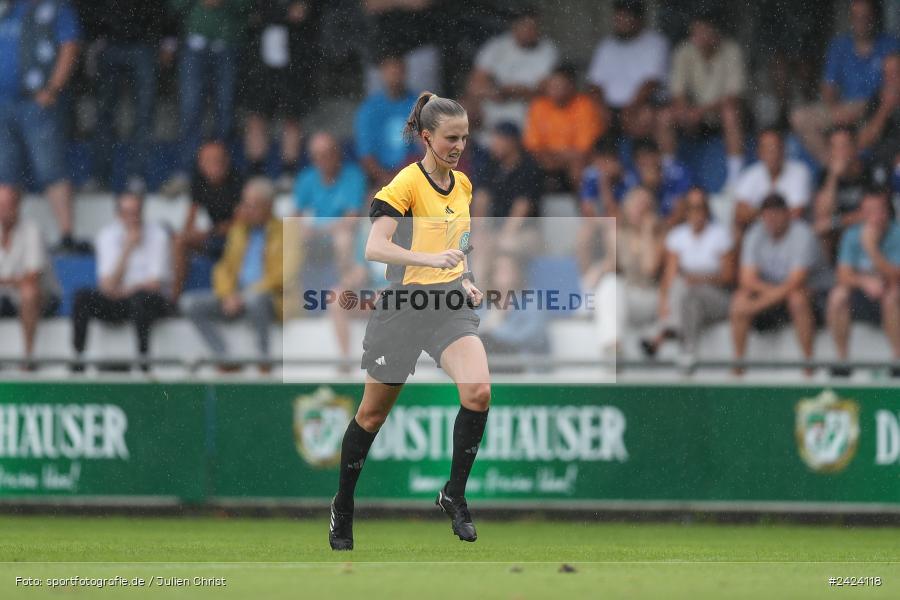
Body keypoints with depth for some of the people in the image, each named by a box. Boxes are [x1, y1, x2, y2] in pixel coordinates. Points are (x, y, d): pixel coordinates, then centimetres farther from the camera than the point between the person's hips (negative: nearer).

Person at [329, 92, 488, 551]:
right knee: (373, 413, 9)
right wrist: (431, 259, -36)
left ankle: (454, 495, -5)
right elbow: (374, 248, -25)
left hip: (450, 305, 4)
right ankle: (343, 505, 29)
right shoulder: (406, 184, -13)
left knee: (478, 393, -21)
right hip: (403, 306, -4)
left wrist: (464, 280, 10)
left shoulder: (463, 185, 8)